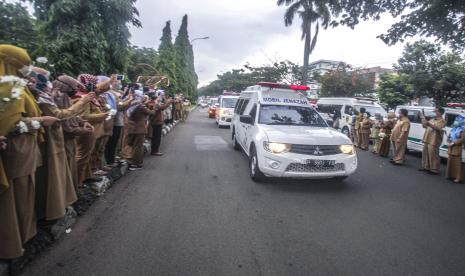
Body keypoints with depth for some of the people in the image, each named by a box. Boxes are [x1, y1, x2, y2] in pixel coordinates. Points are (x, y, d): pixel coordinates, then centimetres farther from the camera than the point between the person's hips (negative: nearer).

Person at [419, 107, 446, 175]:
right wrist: (423, 120, 9)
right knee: (425, 153, 12)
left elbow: (437, 128, -23)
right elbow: (425, 126, 24)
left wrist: (428, 124, -30)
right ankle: (426, 167, 21)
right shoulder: (432, 119, 19)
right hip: (427, 140, 9)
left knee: (433, 155, -8)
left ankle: (434, 170, -4)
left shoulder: (442, 121, -6)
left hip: (434, 141, -9)